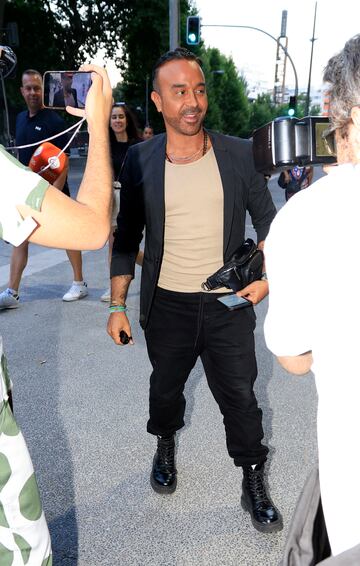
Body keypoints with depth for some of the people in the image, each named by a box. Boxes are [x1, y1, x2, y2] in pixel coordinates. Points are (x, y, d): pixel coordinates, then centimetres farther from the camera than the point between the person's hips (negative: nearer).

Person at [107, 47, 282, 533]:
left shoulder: (238, 154, -5)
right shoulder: (139, 161, -4)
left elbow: (267, 220, 3)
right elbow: (127, 238, 1)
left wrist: (265, 274, -14)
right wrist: (117, 305, -1)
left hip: (228, 303, 0)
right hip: (167, 306, 1)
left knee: (240, 396, 7)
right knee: (166, 387, 21)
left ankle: (254, 484, 30)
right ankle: (165, 447, 52)